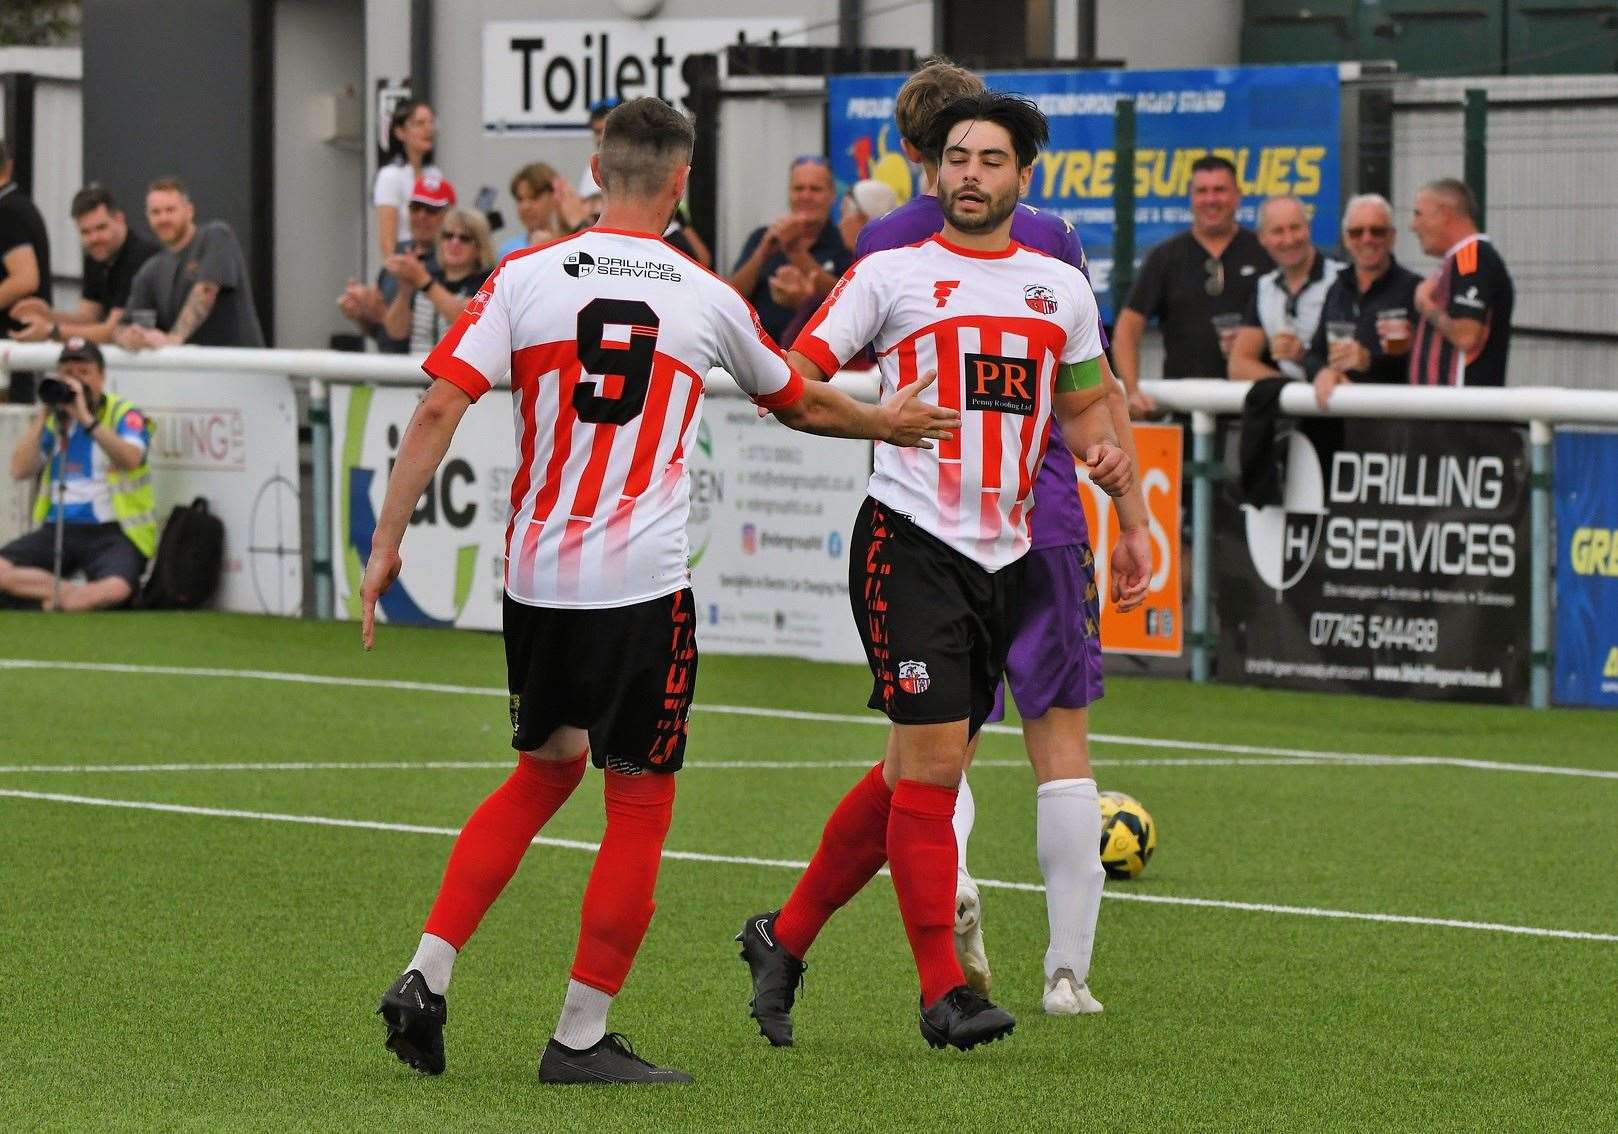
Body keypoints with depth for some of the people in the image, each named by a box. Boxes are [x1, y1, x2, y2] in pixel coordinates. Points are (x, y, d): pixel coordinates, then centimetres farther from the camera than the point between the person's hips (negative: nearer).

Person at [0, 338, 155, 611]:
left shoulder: (123, 414, 3)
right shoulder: (52, 421, 17)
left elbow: (131, 459, -19)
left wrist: (86, 418, -21)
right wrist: (43, 416, -1)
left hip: (113, 531, -4)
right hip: (58, 528, 4)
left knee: (116, 587, -37)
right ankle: (76, 593, -17)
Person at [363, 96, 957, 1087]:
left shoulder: (527, 278, 1)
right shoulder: (709, 300, 2)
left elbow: (440, 411, -7)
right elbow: (800, 404, 20)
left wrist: (388, 544, -2)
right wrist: (889, 423, 39)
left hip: (536, 576, 4)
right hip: (643, 587, -3)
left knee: (545, 770, 21)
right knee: (639, 807, 6)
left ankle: (427, 977, 11)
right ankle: (582, 1040, 6)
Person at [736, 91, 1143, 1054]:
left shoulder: (1062, 287, 14)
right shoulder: (891, 275, 0)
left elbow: (1083, 403, 25)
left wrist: (1103, 450, 3)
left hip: (1007, 557, 5)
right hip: (910, 541, -5)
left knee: (914, 775, 9)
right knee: (933, 761, -12)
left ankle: (785, 938, 23)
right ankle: (944, 991, -6)